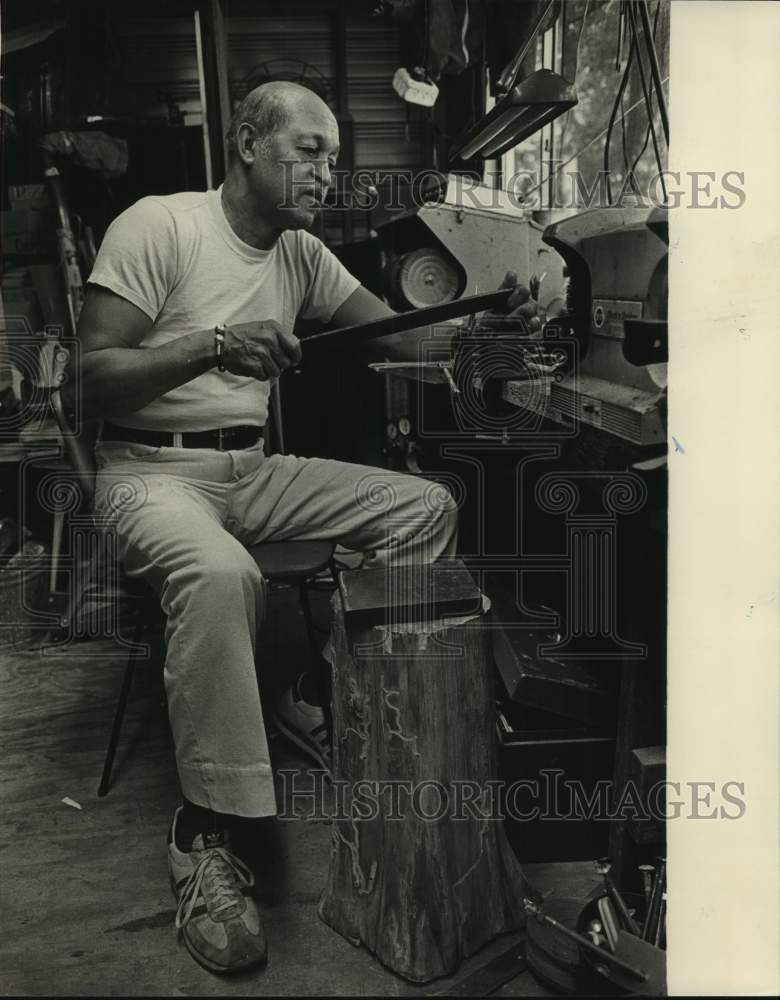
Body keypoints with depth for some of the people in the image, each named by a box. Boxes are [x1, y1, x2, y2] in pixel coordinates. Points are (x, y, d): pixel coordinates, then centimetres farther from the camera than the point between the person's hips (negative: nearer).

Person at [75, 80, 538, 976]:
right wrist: (215, 344, -28)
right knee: (222, 574, -39)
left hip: (253, 469, 7)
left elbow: (401, 335, 6)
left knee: (428, 507, -4)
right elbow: (92, 380, -14)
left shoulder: (302, 255, 10)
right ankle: (202, 840, -24)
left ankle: (321, 700, 3)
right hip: (151, 469, -6)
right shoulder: (156, 226, -9)